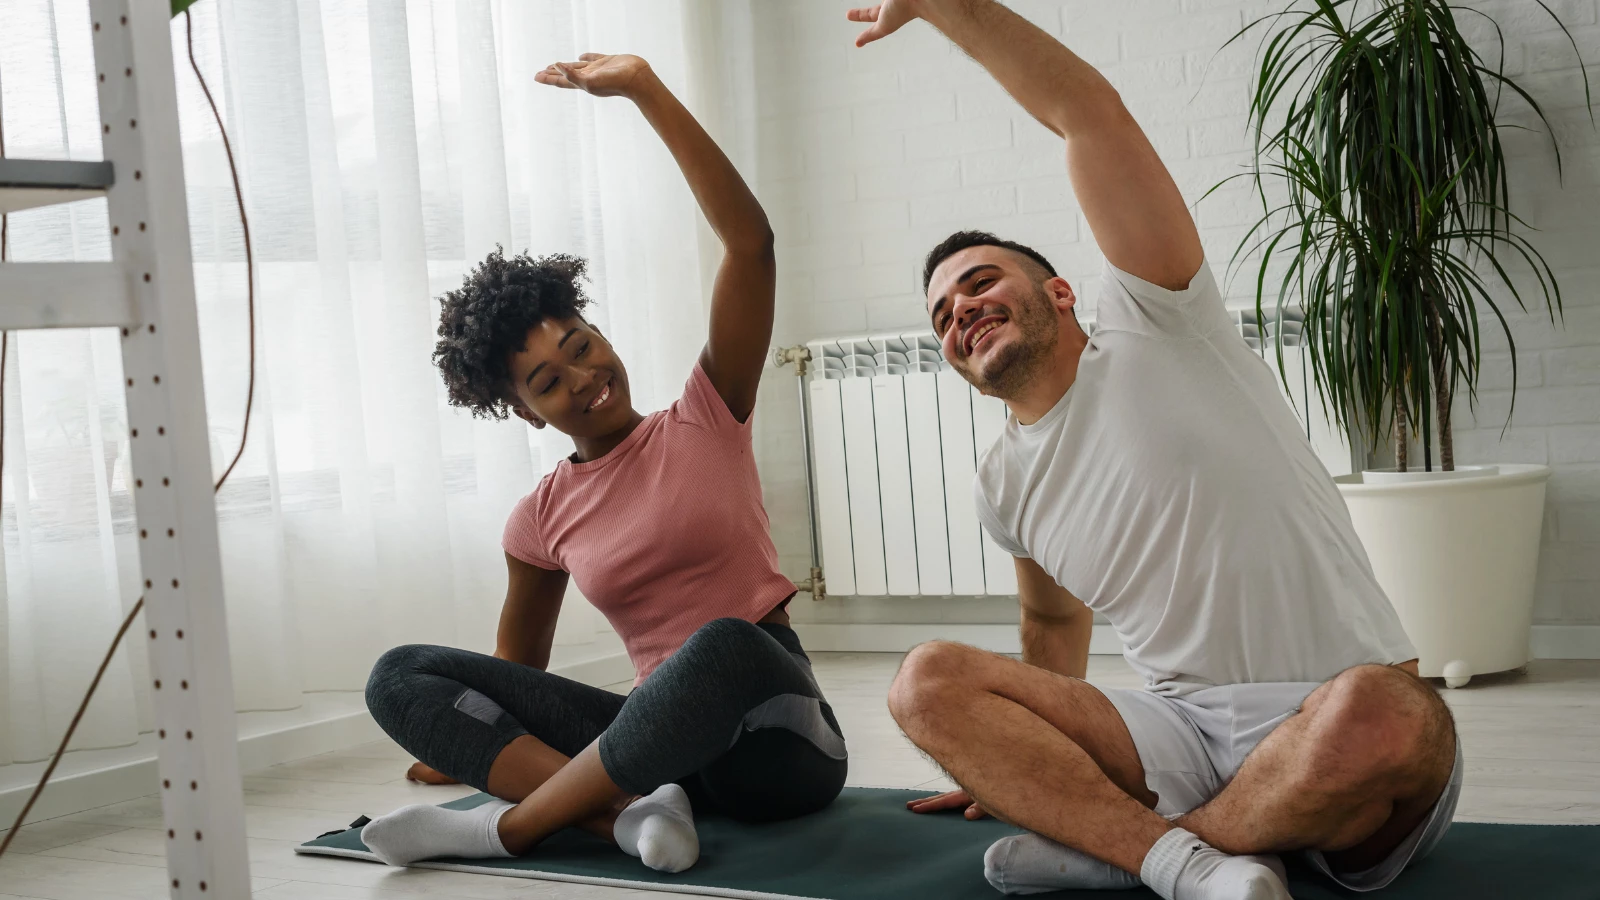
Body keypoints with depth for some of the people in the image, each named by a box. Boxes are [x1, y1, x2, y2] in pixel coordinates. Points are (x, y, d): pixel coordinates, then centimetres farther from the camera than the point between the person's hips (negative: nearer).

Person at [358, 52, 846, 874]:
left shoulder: (706, 421, -1)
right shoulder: (542, 519, 8)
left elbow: (750, 242, -11)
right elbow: (518, 663, 22)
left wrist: (645, 89, -16)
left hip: (775, 741, -4)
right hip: (665, 738, 4)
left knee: (724, 644, -42)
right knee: (400, 676, -8)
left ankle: (513, 822, -23)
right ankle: (627, 813, -28)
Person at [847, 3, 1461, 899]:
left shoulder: (1158, 336, -1)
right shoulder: (1005, 484, 16)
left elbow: (1091, 112, -9)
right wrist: (1018, 763, 36)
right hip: (1180, 736, 5)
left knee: (1378, 713, -41)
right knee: (928, 681, -12)